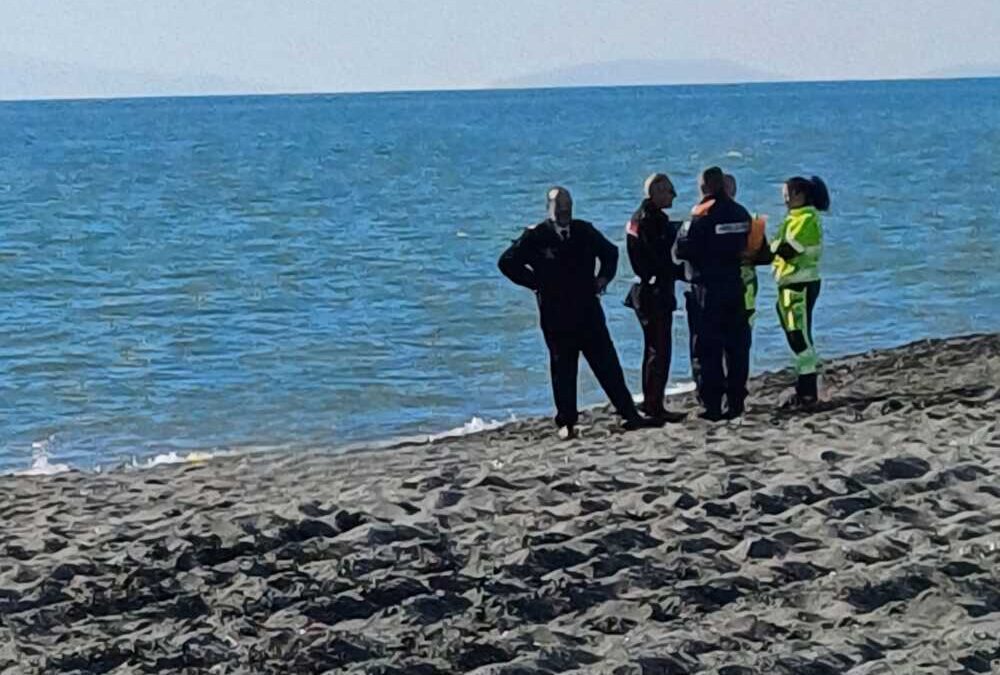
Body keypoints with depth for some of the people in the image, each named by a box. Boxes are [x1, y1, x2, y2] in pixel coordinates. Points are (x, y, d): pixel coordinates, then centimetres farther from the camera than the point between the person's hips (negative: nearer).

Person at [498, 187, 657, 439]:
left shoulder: (585, 231, 9)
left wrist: (603, 278, 10)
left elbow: (610, 252, 25)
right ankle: (566, 423, 9)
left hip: (588, 310, 3)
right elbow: (507, 263, -2)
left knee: (607, 364, 3)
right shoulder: (536, 236, -3)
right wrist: (536, 283, -5)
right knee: (563, 369, 2)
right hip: (556, 314, -3)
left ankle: (630, 415, 5)